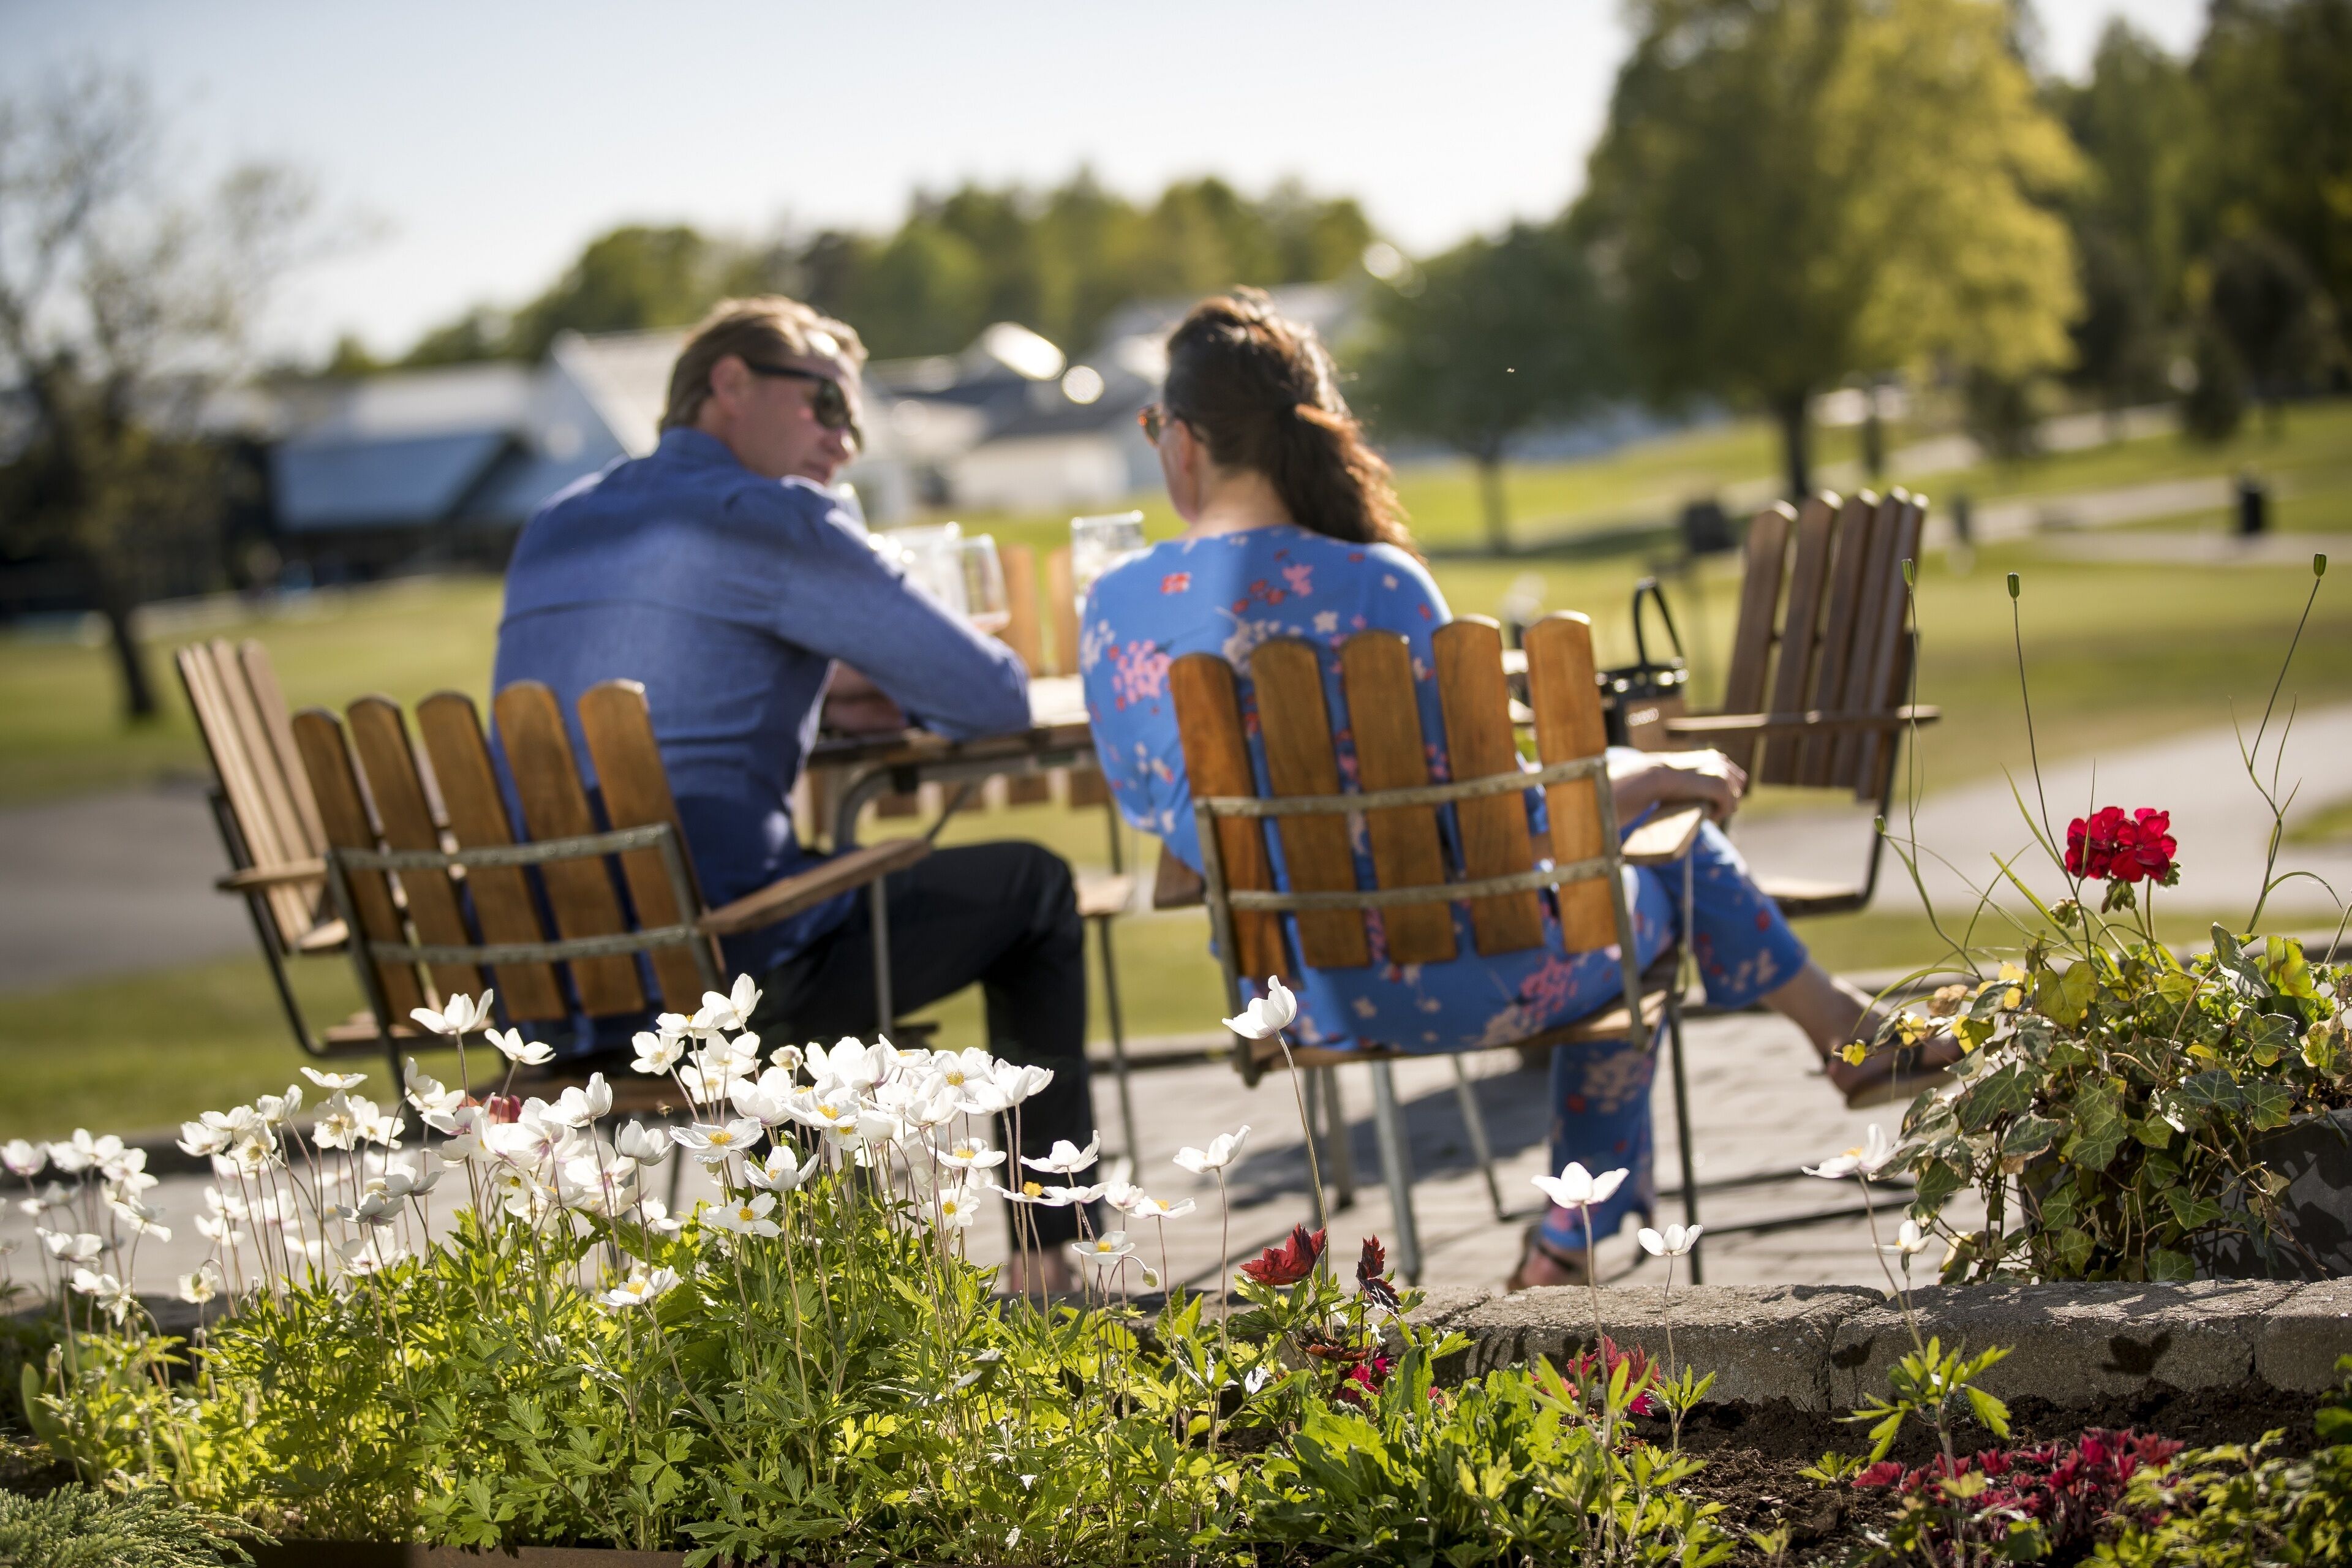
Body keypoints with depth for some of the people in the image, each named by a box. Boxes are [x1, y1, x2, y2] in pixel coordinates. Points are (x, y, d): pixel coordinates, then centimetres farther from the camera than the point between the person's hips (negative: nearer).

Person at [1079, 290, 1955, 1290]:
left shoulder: (1113, 608, -8)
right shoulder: (1372, 582, -20)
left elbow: (1148, 802, 7)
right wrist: (1643, 780, 5)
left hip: (1287, 998, 5)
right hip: (1442, 987, -5)